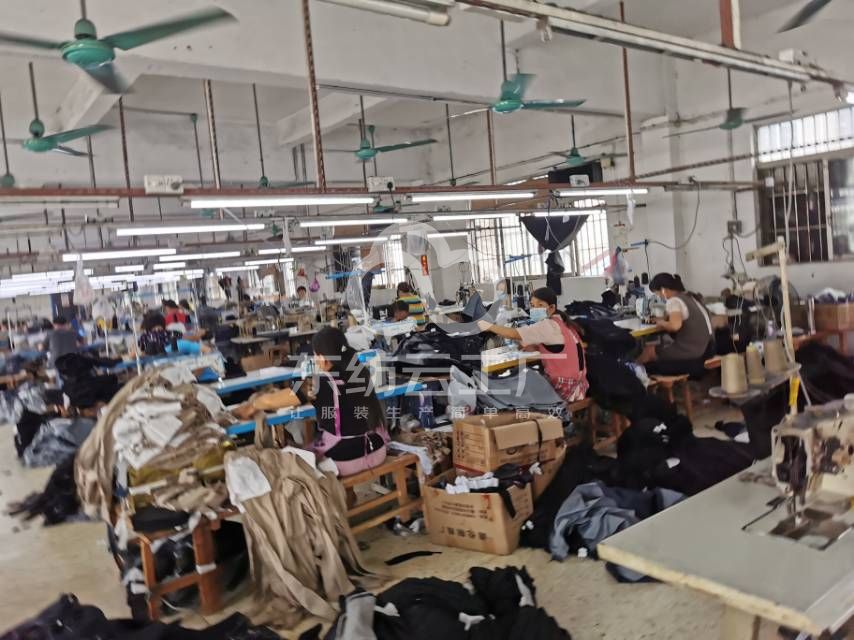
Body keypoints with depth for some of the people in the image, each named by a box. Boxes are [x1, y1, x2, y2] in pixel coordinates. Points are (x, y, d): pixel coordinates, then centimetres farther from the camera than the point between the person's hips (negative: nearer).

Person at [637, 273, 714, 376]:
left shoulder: (673, 301, -12)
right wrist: (665, 321, 11)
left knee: (649, 350, 4)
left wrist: (662, 323, -8)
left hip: (694, 354, -9)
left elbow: (675, 325, -28)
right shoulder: (689, 297, 15)